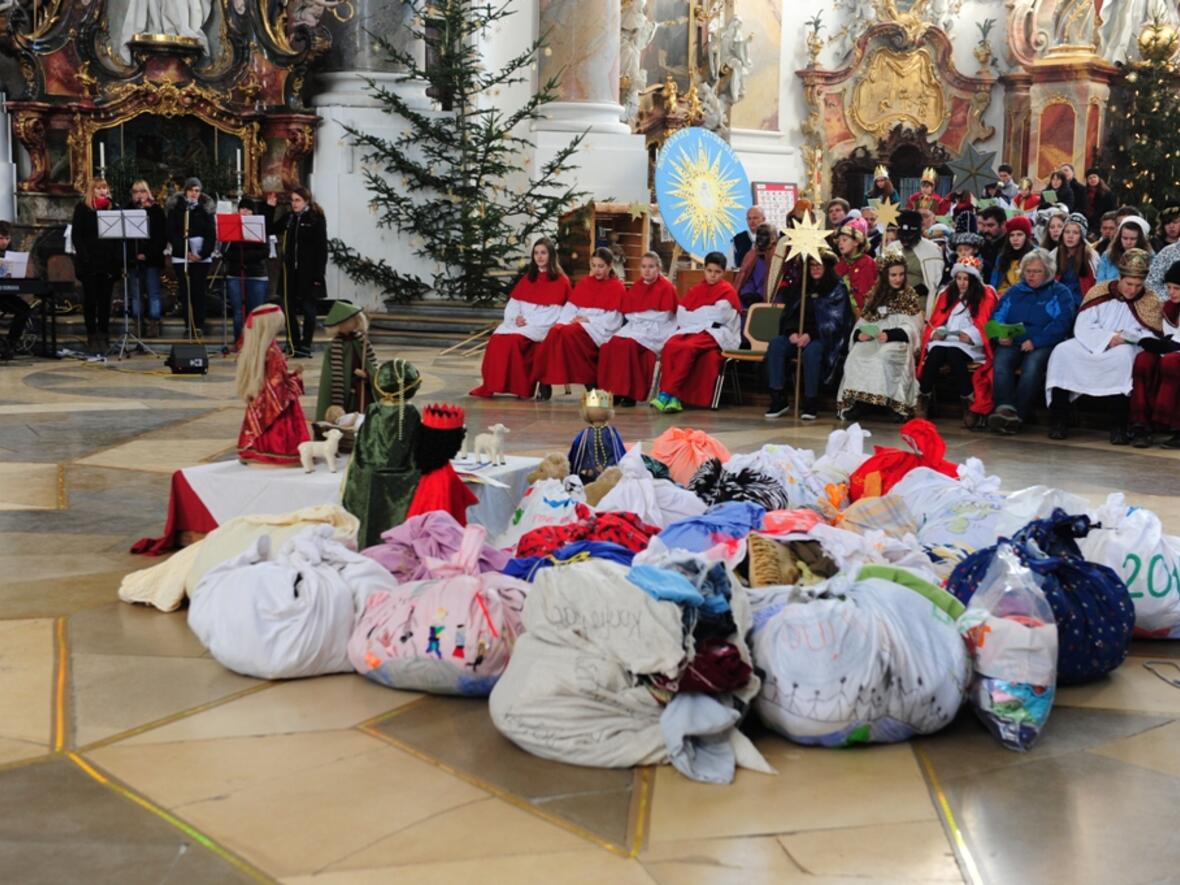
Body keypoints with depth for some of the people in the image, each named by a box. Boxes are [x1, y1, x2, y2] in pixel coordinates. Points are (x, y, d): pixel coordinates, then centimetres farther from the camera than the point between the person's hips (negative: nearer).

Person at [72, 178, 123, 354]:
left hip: (108, 261, 2)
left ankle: (104, 337, 10)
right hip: (89, 263, -2)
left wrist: (118, 259, -4)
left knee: (105, 299, 4)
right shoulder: (82, 208, 2)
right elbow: (77, 235, -2)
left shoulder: (112, 208, 9)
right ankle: (92, 338, 8)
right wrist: (84, 257, -12)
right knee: (90, 299, 3)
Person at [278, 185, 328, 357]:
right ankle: (293, 345, 15)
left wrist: (318, 275, -14)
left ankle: (305, 347, 8)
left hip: (308, 272, -5)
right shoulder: (289, 217, 10)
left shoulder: (316, 219, -5)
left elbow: (322, 248, -8)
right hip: (290, 272, 5)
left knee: (308, 309, 2)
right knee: (289, 308, 6)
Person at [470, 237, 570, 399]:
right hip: (520, 324, 5)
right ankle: (492, 385, -27)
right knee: (497, 338, -25)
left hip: (543, 328, -5)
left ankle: (520, 387, -25)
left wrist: (530, 324, -13)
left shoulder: (561, 281, 3)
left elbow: (557, 312, -4)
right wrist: (515, 317, -7)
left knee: (513, 340, -33)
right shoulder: (527, 278, 20)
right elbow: (513, 303, 15)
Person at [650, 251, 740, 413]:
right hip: (692, 330, 5)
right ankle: (674, 397, -37)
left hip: (716, 333, -4)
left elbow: (717, 316, -9)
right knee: (670, 346, -29)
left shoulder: (728, 291, 5)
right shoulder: (695, 290, 20)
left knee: (688, 347, -36)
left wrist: (694, 316, 2)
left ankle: (666, 393, -36)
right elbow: (682, 315, 8)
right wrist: (705, 315, -4)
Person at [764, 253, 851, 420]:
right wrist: (791, 332, -8)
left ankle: (811, 403, -29)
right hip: (797, 335, 5)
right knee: (775, 344, -25)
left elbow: (834, 320, -7)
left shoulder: (837, 289, 2)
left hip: (824, 338, -4)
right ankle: (778, 399, -27)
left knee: (811, 350, -38)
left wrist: (810, 335, -20)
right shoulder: (799, 286, 17)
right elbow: (788, 313, 14)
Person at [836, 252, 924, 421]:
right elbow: (863, 321, 14)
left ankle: (894, 404, -32)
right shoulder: (874, 295, 19)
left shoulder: (910, 296, 8)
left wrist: (890, 335, -22)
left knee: (883, 357, -38)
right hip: (871, 340, 3)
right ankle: (854, 401, -29)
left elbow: (910, 327, -4)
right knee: (856, 356, -30)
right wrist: (860, 333, -12)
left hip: (896, 342, -3)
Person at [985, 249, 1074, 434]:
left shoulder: (1060, 293, 12)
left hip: (1043, 345, -3)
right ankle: (1005, 408, -46)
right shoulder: (1014, 291, 25)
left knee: (1032, 365, -36)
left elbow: (1061, 323, -3)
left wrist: (1035, 341, -16)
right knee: (1000, 362, -31)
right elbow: (997, 315, 15)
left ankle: (1018, 415, -40)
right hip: (1012, 343, 3)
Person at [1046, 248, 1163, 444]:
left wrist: (1130, 337, -24)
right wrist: (1109, 337, -19)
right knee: (1063, 351, -25)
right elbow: (1081, 328, -5)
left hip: (1124, 351, -2)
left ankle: (1118, 427, -37)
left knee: (1124, 355, -37)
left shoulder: (1150, 302, 2)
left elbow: (1152, 338, -5)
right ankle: (1058, 420, -23)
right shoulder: (1100, 292, 3)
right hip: (1092, 347, 2)